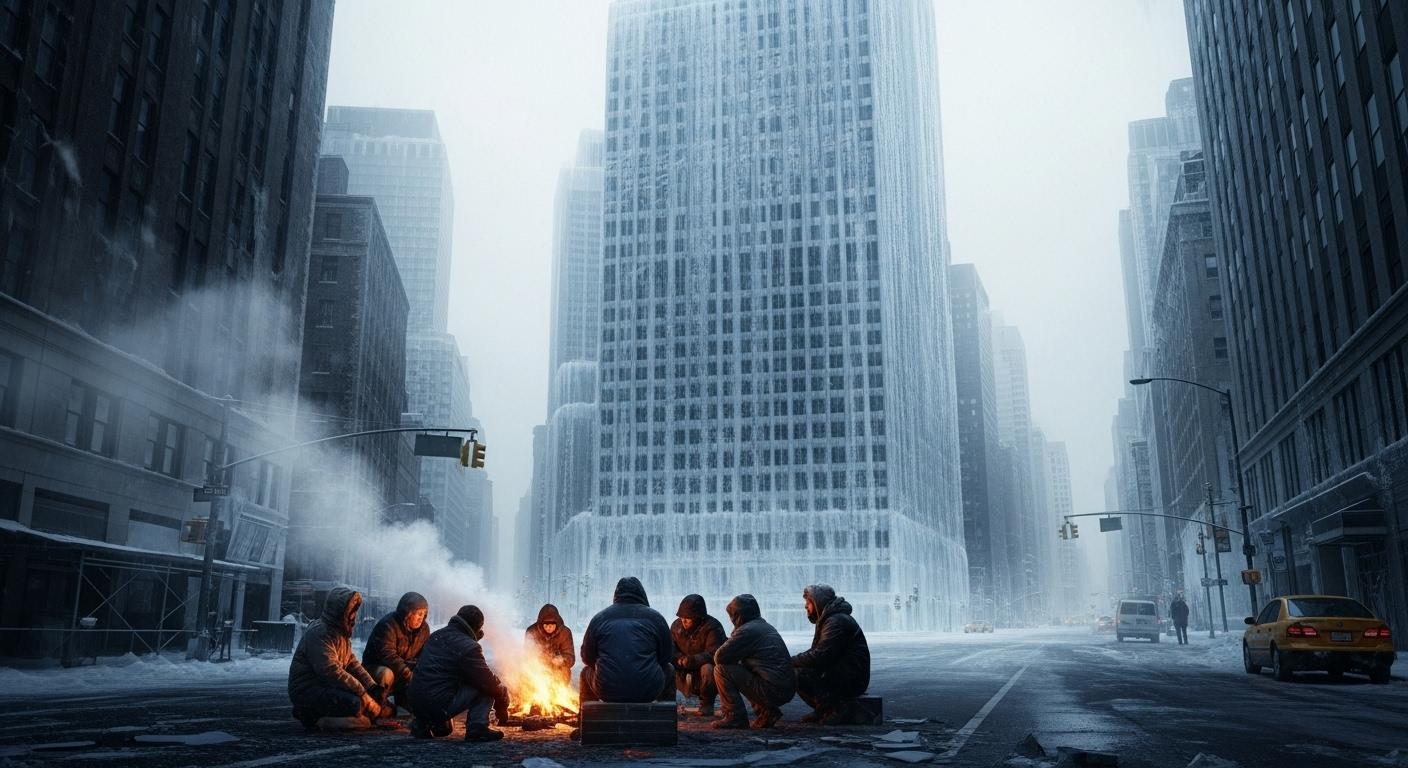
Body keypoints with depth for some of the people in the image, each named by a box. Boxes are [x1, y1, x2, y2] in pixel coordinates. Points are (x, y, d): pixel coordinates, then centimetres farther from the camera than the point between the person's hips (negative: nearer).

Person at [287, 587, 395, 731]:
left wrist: (373, 686, -4)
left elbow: (351, 662, 10)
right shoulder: (319, 634, -20)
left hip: (325, 685, 10)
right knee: (354, 703, -30)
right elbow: (332, 672, -28)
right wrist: (362, 692, -26)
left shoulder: (341, 631, 12)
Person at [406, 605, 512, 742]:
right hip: (439, 704, -9)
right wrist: (503, 701, 7)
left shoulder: (436, 635, 13)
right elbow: (489, 681, -12)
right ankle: (477, 729, -9)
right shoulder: (469, 647, -12)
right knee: (485, 687, -3)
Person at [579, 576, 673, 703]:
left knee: (587, 671, 32)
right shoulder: (655, 617, 2)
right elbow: (667, 656, 8)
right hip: (648, 692, -1)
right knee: (669, 669, 30)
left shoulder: (599, 618, 5)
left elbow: (587, 658, 12)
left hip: (607, 692, 1)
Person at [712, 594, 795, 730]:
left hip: (773, 691, -9)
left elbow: (719, 657, -10)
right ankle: (767, 712, 18)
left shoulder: (747, 631, -10)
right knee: (741, 670, 31)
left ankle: (735, 717, -1)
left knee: (721, 670, -5)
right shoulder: (766, 627, 19)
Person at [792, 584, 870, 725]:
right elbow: (816, 652, 14)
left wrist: (791, 661, -15)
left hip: (852, 680, -11)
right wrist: (793, 661, -2)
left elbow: (820, 656, -26)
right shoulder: (827, 620, 17)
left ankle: (840, 709, -15)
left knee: (799, 676, -23)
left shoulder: (837, 622, -17)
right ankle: (823, 711, 9)